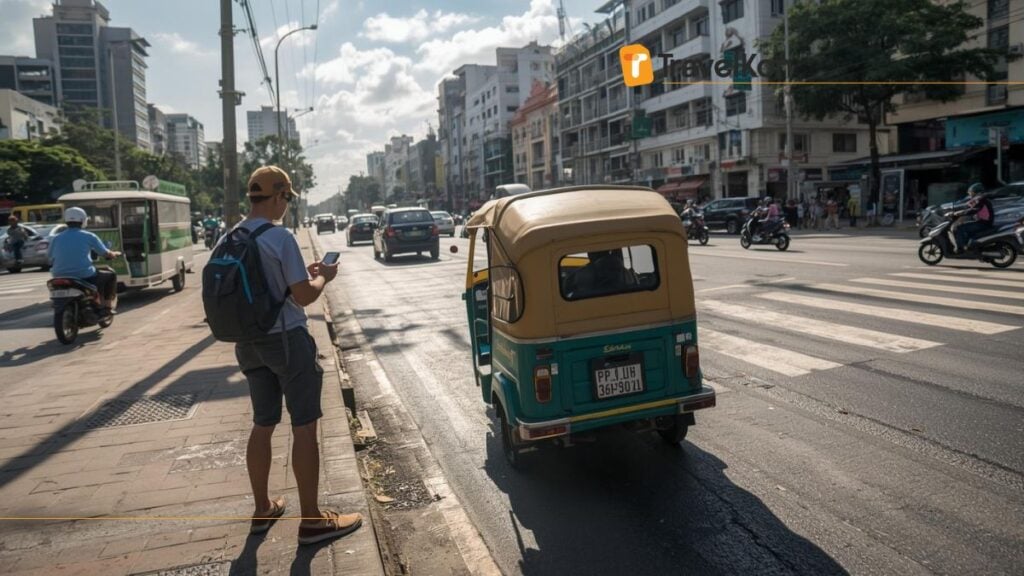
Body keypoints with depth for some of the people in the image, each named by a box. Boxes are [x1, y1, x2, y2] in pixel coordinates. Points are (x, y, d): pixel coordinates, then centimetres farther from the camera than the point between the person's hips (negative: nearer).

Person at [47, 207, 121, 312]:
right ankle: (108, 305, 18)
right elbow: (106, 254, 5)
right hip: (85, 277, -5)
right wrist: (116, 254, 27)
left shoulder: (56, 238, 7)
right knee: (111, 275, 19)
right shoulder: (88, 236, -2)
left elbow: (50, 258, 14)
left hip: (61, 279, 5)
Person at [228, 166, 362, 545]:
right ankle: (312, 520, 7)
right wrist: (322, 277, 1)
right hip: (286, 339, -8)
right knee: (303, 426, 0)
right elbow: (303, 296, -17)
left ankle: (262, 509, 29)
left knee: (262, 425, 17)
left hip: (248, 342, 8)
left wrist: (302, 273, 17)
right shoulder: (280, 237, -16)